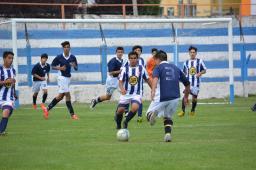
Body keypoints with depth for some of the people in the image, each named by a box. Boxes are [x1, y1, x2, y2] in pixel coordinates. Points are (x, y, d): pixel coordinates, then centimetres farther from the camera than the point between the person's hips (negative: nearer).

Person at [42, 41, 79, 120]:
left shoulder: (72, 57, 2)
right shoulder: (59, 57, -9)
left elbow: (76, 68, 8)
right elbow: (52, 66, 0)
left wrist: (74, 66, -15)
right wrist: (60, 68, -17)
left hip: (68, 78, 6)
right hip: (62, 77, -6)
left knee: (60, 96, 11)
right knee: (68, 95, -10)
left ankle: (47, 108, 23)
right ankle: (72, 114, -7)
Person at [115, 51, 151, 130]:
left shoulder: (141, 68, 0)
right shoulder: (125, 69, -2)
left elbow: (147, 79, 11)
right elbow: (120, 81, -5)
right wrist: (122, 89, -25)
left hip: (137, 94, -1)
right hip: (126, 93, 1)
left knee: (135, 108, -27)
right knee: (120, 110, -1)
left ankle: (126, 122, -1)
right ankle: (118, 124, 31)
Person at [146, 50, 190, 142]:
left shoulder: (158, 67, 6)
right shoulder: (175, 68, 21)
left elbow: (155, 78, -18)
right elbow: (187, 83, 25)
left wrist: (153, 90, -33)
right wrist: (186, 97, 38)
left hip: (161, 97, -4)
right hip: (175, 98, 4)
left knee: (148, 113, 9)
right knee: (167, 117, 24)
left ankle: (151, 114, -27)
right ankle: (168, 134, 0)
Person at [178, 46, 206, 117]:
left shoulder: (200, 61, 4)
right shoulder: (186, 62, 11)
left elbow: (204, 70, 7)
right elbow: (184, 73, 20)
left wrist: (200, 73, -12)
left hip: (196, 82, 0)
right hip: (188, 82, 0)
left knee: (194, 97, 5)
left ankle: (192, 111, 26)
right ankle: (183, 111, -14)